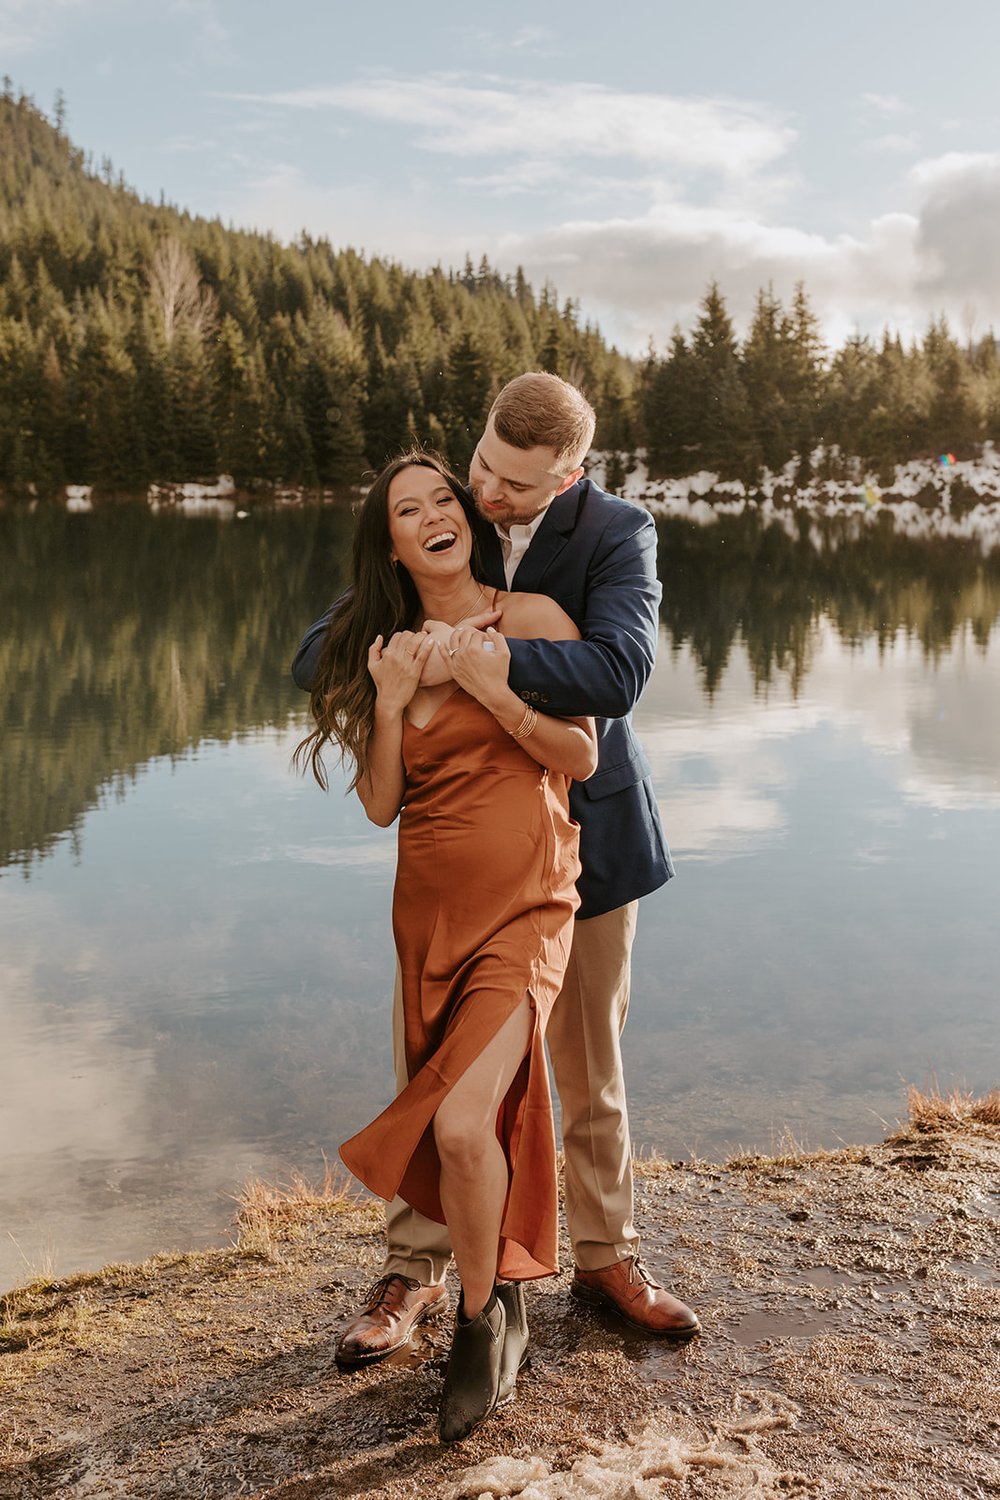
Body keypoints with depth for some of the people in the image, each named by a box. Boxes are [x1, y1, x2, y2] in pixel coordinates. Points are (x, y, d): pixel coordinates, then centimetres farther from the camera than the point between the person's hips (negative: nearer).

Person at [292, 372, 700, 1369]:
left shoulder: (619, 534, -13)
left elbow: (616, 673, -31)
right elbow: (315, 658, -3)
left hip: (580, 832, -1)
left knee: (591, 1064, 13)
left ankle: (605, 1257, 31)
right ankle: (415, 1272, 21)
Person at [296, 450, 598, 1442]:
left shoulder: (532, 618, -3)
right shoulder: (385, 649, 9)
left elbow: (581, 757, -7)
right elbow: (380, 804, 4)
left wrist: (484, 678, -14)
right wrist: (390, 701, -10)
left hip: (523, 909, -5)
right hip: (430, 909, 5)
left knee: (462, 1125, -19)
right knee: (461, 1123, 11)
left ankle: (481, 1324, 6)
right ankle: (500, 1306, 36)